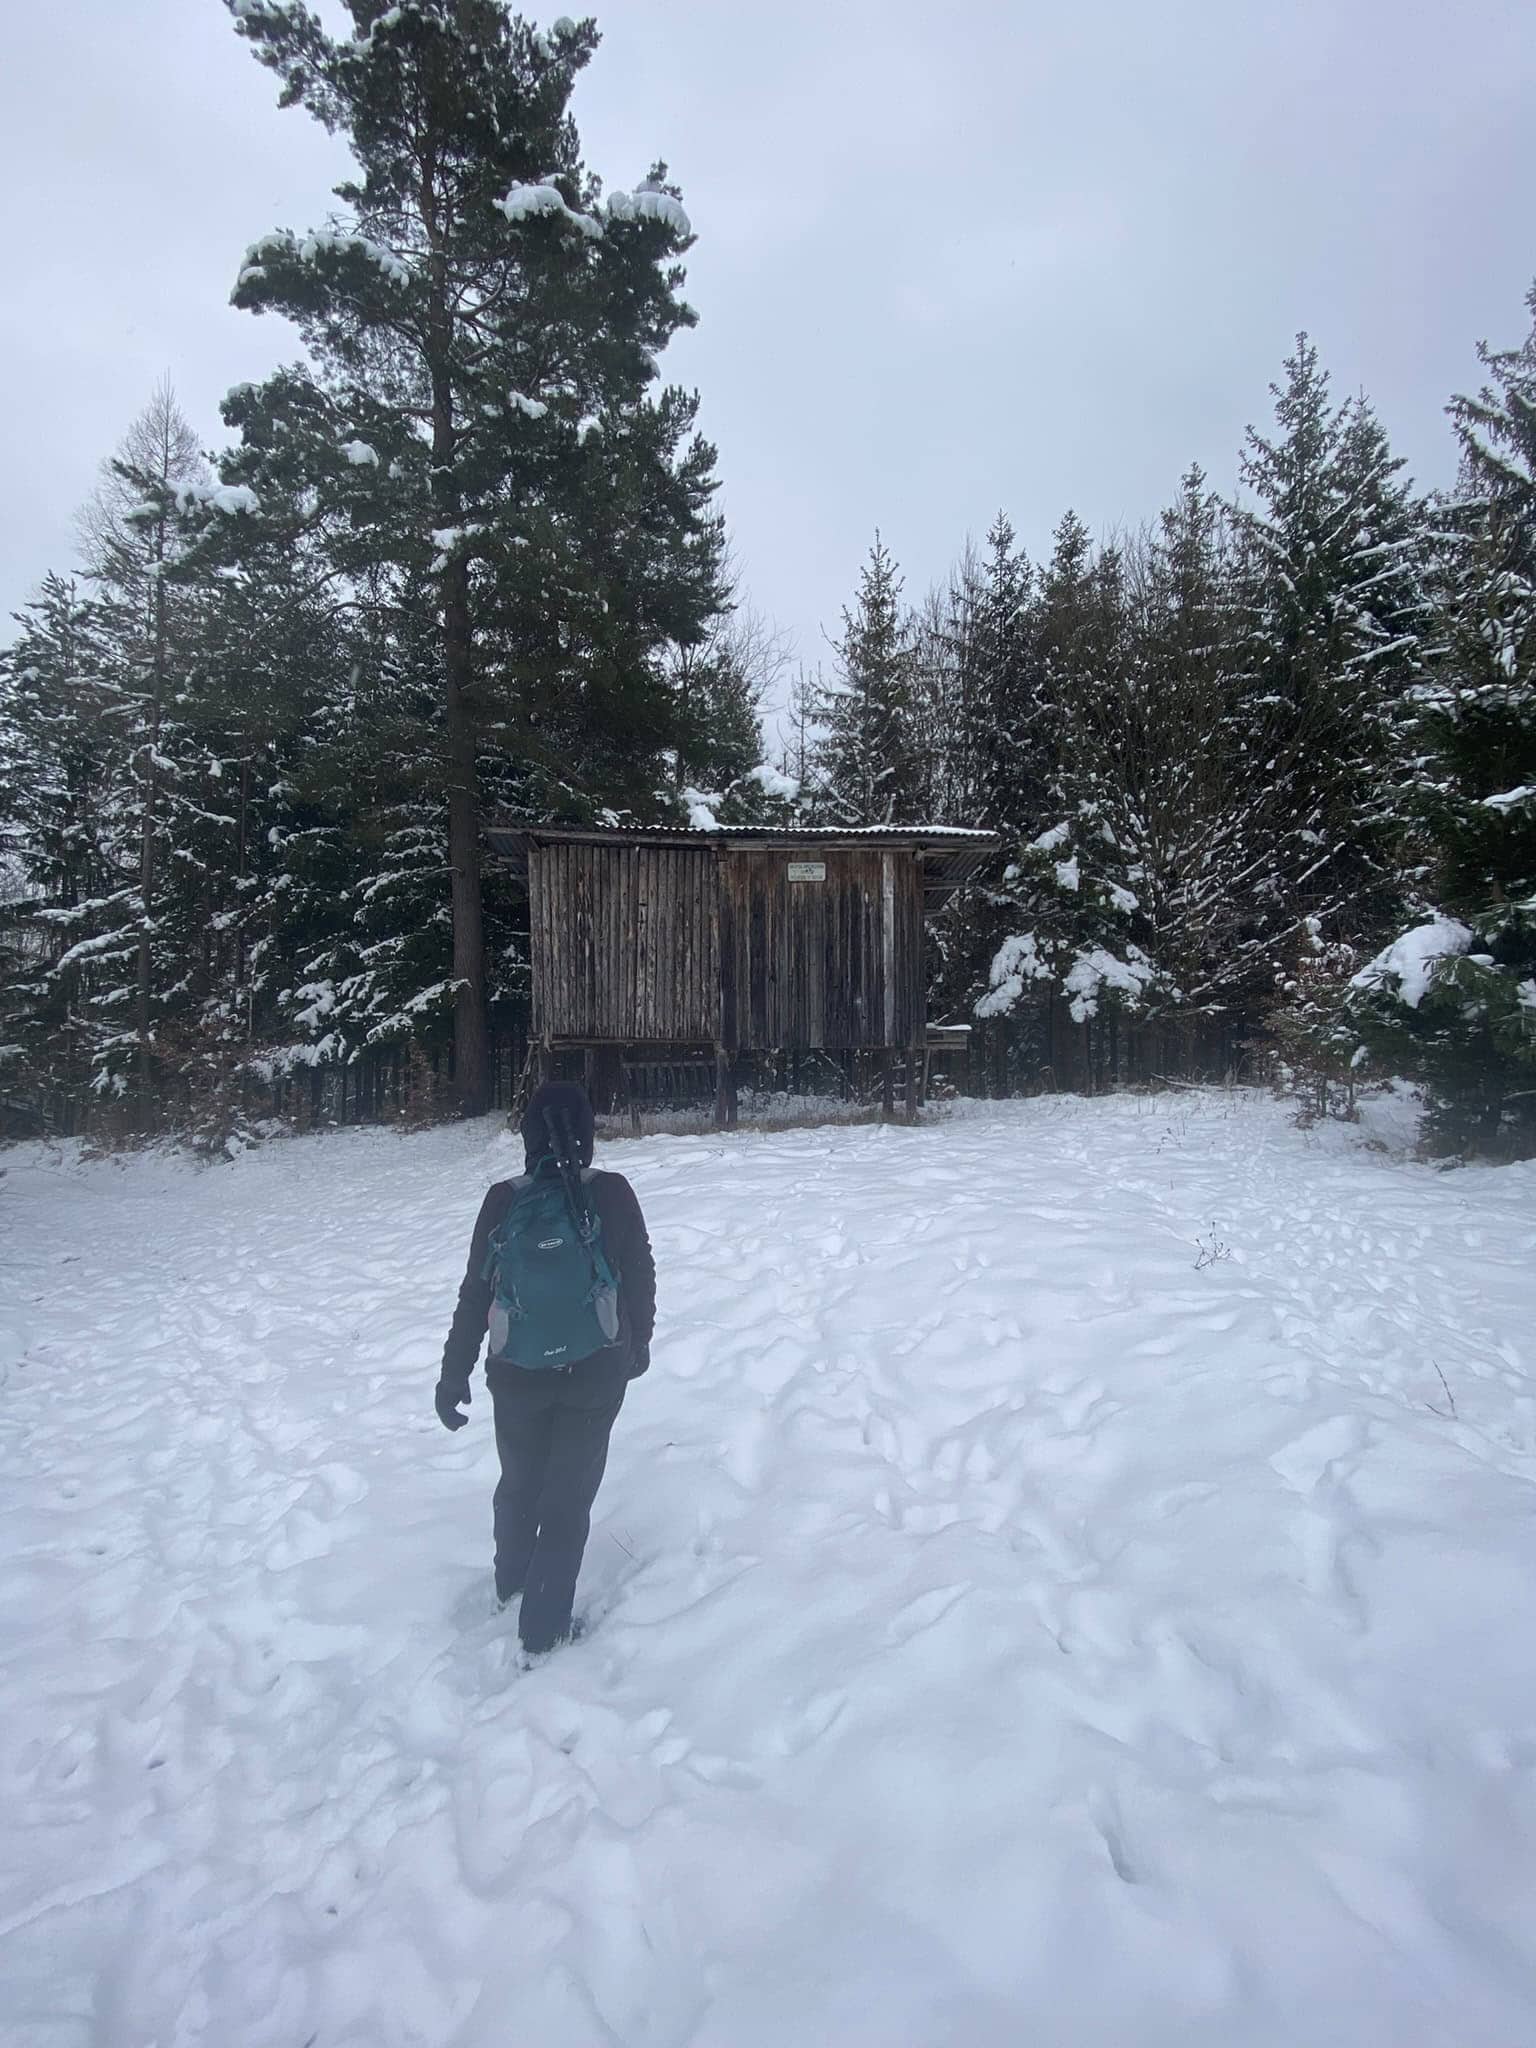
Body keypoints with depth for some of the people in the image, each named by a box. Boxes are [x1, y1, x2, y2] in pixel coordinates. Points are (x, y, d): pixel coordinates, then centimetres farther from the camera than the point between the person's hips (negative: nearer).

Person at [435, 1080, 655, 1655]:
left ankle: (511, 1589, 47)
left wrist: (454, 1372, 4)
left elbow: (476, 1294, -6)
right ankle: (542, 1627, 19)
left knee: (519, 1484, 25)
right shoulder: (613, 1193, -12)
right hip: (597, 1376, -1)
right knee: (570, 1496, 14)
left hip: (519, 1375, 2)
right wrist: (638, 1343, 13)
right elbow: (640, 1276, -3)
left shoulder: (504, 1201, -11)